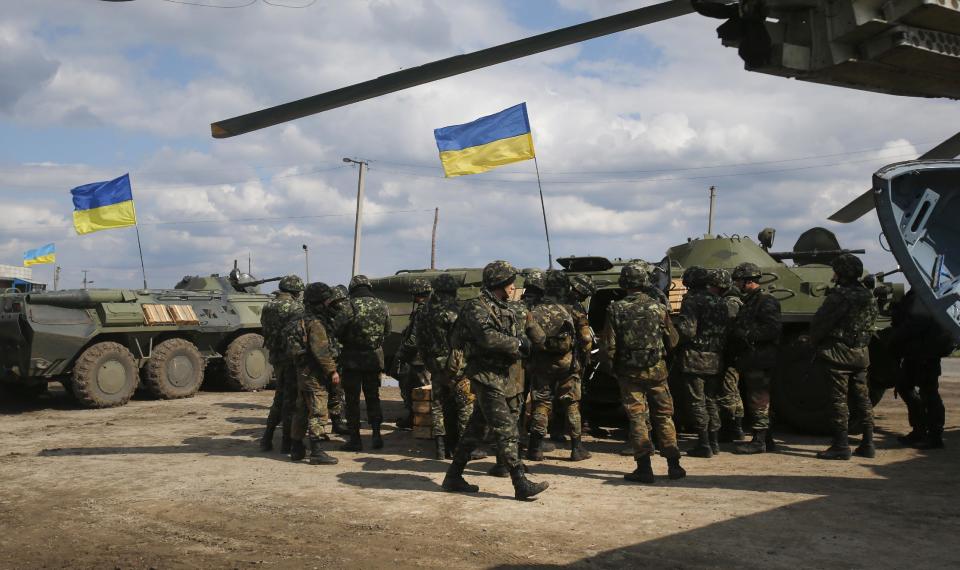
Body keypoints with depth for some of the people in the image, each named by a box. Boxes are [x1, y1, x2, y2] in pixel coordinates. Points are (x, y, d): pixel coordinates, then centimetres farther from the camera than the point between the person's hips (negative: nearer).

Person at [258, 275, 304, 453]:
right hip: (292, 357, -6)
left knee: (280, 397, 19)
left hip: (274, 356, 6)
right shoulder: (295, 307, -13)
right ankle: (286, 443, 5)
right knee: (290, 399, 2)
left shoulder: (267, 307, 8)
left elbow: (265, 330, 10)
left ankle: (267, 440, 17)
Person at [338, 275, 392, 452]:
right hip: (375, 358, 4)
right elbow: (387, 332, 9)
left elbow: (339, 333, -10)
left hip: (352, 359, -4)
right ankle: (376, 435, 12)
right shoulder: (382, 306, 0)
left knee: (352, 400, 5)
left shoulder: (350, 307, -13)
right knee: (373, 397, 16)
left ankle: (355, 439, 6)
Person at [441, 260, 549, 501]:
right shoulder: (477, 307, -11)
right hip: (485, 375, -9)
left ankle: (453, 477, 22)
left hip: (500, 375, 9)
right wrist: (517, 343, -14)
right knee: (505, 429, -11)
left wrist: (522, 342, -7)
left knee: (476, 428, 13)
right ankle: (521, 485, -10)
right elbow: (487, 337, -25)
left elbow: (520, 335, 17)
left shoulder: (505, 310, 17)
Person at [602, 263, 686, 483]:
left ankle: (644, 468, 2)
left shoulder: (616, 309, -8)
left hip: (629, 373, -1)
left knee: (637, 418, 4)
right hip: (656, 371, 1)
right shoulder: (658, 307, -3)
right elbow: (673, 341, 4)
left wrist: (613, 369, 9)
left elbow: (609, 347, -7)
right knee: (664, 416, 12)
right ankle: (673, 465, 13)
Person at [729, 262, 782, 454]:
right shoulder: (749, 301, 18)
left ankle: (759, 442, -3)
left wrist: (747, 334, -21)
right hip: (750, 359, 10)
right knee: (756, 401, 13)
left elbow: (774, 329, -21)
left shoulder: (765, 301, -12)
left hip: (760, 359, -10)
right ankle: (766, 439, 21)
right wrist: (735, 333, 5)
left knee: (759, 401, -6)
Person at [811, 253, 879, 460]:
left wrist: (815, 343, 5)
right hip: (861, 354, 7)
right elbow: (870, 325, 15)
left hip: (837, 353, -7)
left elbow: (818, 324, -12)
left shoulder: (839, 296, -16)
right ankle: (867, 444, 15)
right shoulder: (869, 296, 8)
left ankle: (841, 446, -3)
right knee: (862, 398, 12)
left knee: (838, 399, -3)